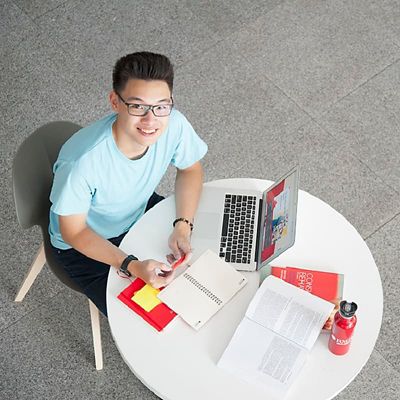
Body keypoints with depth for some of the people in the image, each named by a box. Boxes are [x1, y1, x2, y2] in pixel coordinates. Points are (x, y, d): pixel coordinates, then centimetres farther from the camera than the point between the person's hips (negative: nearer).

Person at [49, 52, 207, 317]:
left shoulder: (174, 124, -27)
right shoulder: (82, 160, -39)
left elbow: (190, 169, -6)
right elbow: (73, 231, -24)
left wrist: (183, 226, -21)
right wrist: (131, 266, -35)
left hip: (140, 212, 5)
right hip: (85, 243, -5)